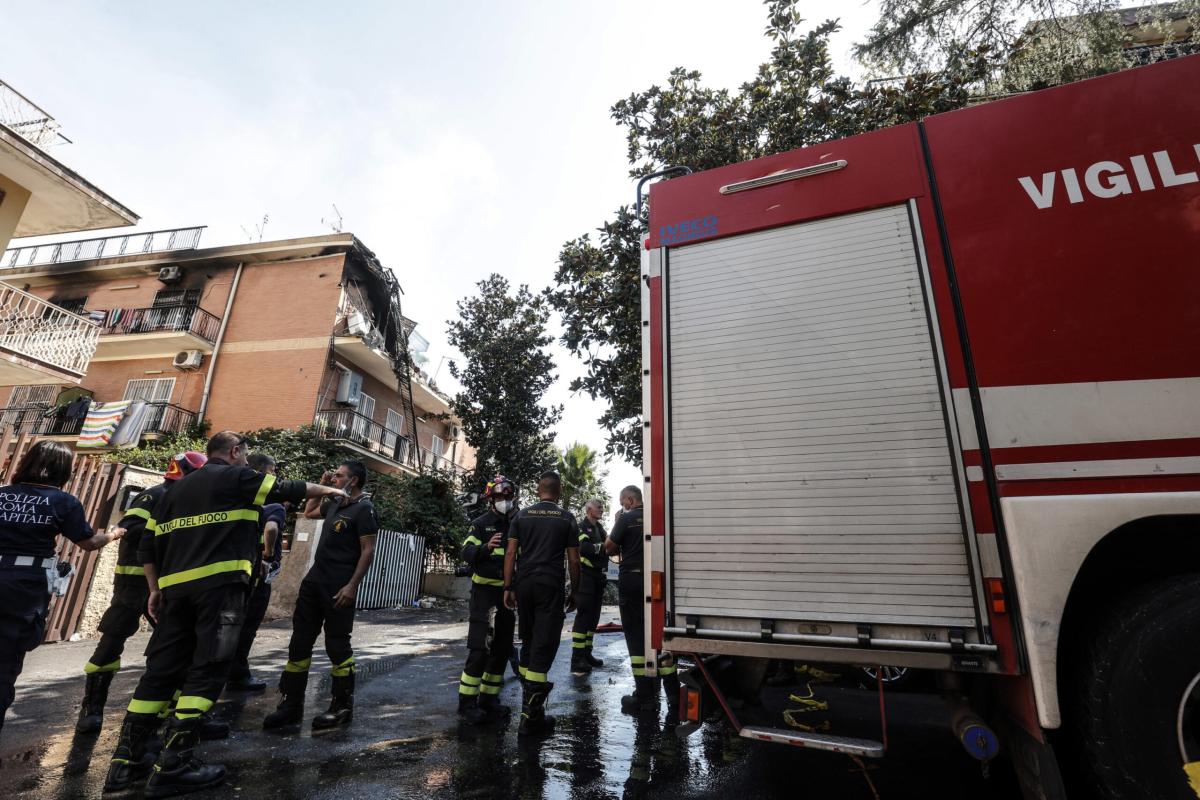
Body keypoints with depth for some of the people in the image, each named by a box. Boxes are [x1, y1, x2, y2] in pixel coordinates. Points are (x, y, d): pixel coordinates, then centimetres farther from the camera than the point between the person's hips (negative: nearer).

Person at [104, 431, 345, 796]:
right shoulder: (237, 477, 2)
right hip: (220, 585, -7)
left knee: (161, 669, 12)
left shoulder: (177, 487, 21)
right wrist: (327, 490, 23)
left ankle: (126, 760, 16)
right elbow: (288, 489, 8)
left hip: (176, 587, 7)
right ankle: (173, 766, -3)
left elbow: (149, 543, 17)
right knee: (207, 670, -3)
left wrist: (155, 589, 19)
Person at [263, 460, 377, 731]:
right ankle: (291, 705, 22)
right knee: (299, 642, 10)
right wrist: (321, 485, 19)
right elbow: (309, 512, 33)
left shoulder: (363, 509, -11)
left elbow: (368, 550, -16)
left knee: (337, 645, 1)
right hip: (314, 580, 8)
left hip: (338, 587, -8)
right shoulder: (335, 505, 14)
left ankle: (343, 707, 14)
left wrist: (352, 585, -22)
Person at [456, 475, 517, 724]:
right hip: (485, 591, -5)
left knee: (502, 648, 11)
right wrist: (485, 547, -34)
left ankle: (488, 697, 24)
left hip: (508, 592, 5)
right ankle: (467, 702, 4)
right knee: (480, 647, -8)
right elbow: (467, 552, -17)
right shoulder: (481, 523, -5)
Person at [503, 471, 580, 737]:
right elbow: (573, 560, 2)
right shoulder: (566, 518, 3)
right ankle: (531, 715, -3)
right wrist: (574, 592, 11)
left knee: (528, 643, 18)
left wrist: (508, 588, 7)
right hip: (551, 587, -3)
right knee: (544, 646, -3)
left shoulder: (522, 515, 8)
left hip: (525, 585, 4)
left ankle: (530, 697, 27)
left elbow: (510, 553, 3)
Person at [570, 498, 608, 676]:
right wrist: (602, 547, -23)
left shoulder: (600, 529, 20)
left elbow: (606, 548, 15)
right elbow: (584, 547, -24)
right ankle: (576, 659, -9)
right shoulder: (582, 527, -7)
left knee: (593, 616, 11)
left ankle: (586, 654, 20)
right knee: (584, 615, -11)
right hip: (586, 576, -8)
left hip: (598, 577, 9)